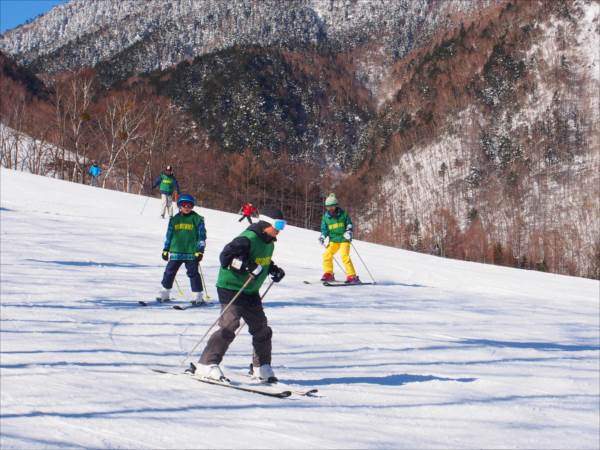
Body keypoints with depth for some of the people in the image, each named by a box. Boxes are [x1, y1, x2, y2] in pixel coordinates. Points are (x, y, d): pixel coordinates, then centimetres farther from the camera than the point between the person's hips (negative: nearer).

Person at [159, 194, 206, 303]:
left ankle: (198, 296, 4)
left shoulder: (197, 219, 0)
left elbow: (202, 236, -1)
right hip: (176, 252, 3)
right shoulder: (174, 219, 9)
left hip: (191, 253, -3)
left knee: (193, 273, -2)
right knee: (169, 272, 6)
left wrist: (200, 251, -7)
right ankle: (165, 294, 17)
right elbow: (169, 235, 14)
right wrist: (165, 250, 11)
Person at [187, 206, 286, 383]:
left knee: (261, 329, 10)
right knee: (229, 325, -20)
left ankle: (261, 367, 25)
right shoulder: (248, 239, -21)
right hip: (231, 289, -9)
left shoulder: (269, 243, 9)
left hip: (251, 291, 9)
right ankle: (206, 364, -17)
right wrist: (248, 266, -35)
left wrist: (274, 269, 10)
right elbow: (226, 257, -27)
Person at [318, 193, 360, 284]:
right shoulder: (326, 217, 4)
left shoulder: (343, 214, -3)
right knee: (327, 254, -12)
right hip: (333, 240, 4)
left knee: (345, 256, -19)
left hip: (344, 239, -4)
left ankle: (352, 276, -15)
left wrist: (349, 231, -10)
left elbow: (349, 224, 7)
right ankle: (328, 274, 5)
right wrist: (322, 237, -7)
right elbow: (324, 229, 10)